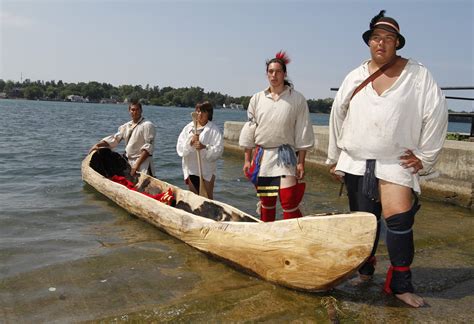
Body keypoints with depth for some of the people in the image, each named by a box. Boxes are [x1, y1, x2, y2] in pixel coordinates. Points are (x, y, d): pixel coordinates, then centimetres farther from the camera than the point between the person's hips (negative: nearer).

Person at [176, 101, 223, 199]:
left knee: (207, 198, 2)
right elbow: (180, 148, 1)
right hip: (191, 169, 4)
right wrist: (190, 142, -17)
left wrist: (205, 147, -27)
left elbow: (218, 150, -12)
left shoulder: (214, 129, -3)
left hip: (206, 170, -4)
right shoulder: (188, 128, 8)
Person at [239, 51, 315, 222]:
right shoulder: (257, 99, 6)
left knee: (289, 203, -10)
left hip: (286, 156, -3)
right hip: (262, 155, 3)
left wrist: (301, 162, -6)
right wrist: (247, 159, 6)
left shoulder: (297, 99, -2)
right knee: (266, 203, 12)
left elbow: (302, 134, -2)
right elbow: (249, 130, 9)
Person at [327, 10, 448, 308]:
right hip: (356, 163, 3)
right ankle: (365, 268, 30)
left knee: (399, 218, -14)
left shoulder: (419, 76, -1)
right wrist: (334, 157, 13)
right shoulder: (354, 78, 7)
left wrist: (425, 157, -3)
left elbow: (436, 114, -2)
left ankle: (400, 284, 1)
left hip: (397, 162, -3)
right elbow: (338, 117, 12)